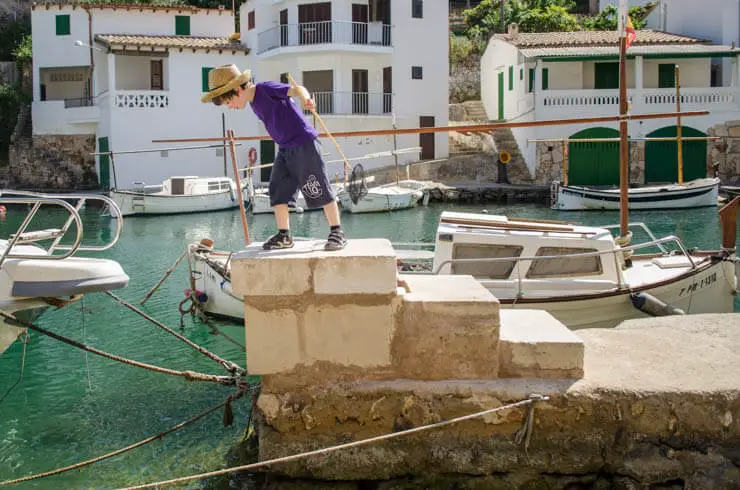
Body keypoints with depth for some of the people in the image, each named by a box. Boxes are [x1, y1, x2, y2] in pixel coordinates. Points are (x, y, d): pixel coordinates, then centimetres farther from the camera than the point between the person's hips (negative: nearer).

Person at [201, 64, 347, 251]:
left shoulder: (266, 89, -14)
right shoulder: (254, 103, 12)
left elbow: (296, 89, -26)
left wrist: (305, 98, -48)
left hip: (304, 143, -9)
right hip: (285, 149, 9)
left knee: (319, 188, -5)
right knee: (278, 190, 5)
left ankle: (337, 232, 3)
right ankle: (284, 235, 12)